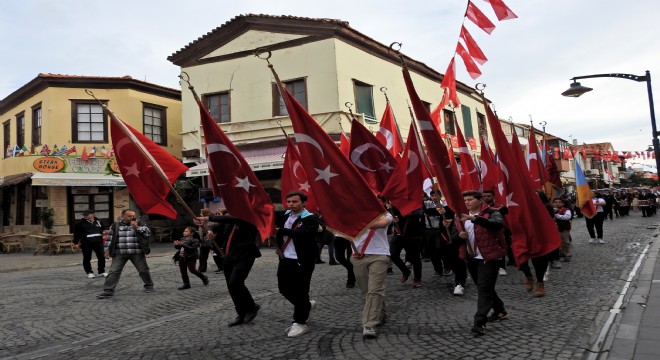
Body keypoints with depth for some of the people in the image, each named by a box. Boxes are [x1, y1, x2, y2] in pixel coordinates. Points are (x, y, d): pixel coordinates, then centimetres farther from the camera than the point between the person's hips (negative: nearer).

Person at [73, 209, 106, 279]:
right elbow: (76, 233, 2)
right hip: (86, 243, -2)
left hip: (98, 242, 2)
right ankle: (89, 272, 18)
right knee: (87, 258, 3)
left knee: (101, 257, 3)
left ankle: (101, 271, 18)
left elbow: (101, 231, 20)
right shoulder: (81, 223, 0)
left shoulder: (98, 221, 9)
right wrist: (76, 243, -1)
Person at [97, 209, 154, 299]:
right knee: (114, 271, -5)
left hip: (137, 253, -1)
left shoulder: (139, 224, 3)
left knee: (143, 270, 7)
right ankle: (108, 291, -2)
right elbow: (110, 238, 13)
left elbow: (147, 233, -8)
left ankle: (149, 285, 25)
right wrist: (108, 250, 9)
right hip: (120, 253, 1)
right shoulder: (115, 226, 7)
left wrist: (136, 227, -15)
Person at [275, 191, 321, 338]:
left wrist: (280, 230, -30)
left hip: (302, 262, -7)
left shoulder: (311, 218, -13)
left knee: (300, 292, 0)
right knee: (284, 289, 15)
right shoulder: (284, 215, 8)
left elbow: (299, 233, -28)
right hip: (285, 260, 7)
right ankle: (307, 305, 38)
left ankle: (300, 323, 16)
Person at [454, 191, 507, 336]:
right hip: (472, 258, 7)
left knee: (484, 288, -12)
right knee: (484, 288, 18)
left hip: (489, 257, -7)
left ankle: (480, 322, -11)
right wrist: (460, 235, -13)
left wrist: (473, 218, -42)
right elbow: (455, 238, 12)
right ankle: (500, 311, 37)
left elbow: (498, 224, -32)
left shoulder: (491, 213, -8)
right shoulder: (463, 217, 11)